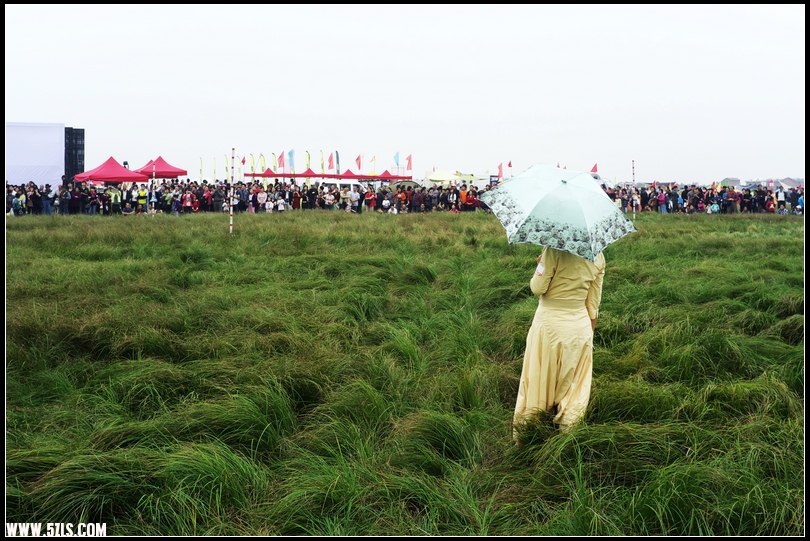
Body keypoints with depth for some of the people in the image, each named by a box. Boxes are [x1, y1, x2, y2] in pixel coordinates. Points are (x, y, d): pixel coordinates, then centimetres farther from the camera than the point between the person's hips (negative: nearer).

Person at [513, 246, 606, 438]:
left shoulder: (553, 251, -19)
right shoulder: (597, 256, -2)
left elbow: (537, 288, -15)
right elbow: (594, 302, 5)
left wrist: (540, 266, 3)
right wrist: (590, 331, 16)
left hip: (549, 325, -3)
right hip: (580, 327, 4)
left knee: (538, 378, 11)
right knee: (573, 383, 15)